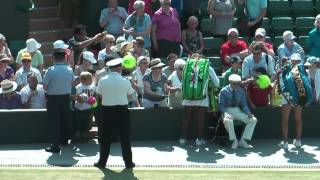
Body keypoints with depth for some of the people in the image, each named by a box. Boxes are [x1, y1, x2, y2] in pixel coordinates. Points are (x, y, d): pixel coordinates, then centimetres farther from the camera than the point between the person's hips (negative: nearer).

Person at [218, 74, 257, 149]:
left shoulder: (241, 91, 6)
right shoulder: (224, 91, -5)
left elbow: (244, 104, 9)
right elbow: (221, 105, -6)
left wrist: (248, 113, -10)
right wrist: (225, 113, -27)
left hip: (238, 111, 5)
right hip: (227, 111, -4)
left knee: (253, 120, -14)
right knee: (227, 120, -39)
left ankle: (243, 141, -11)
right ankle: (234, 141, -22)